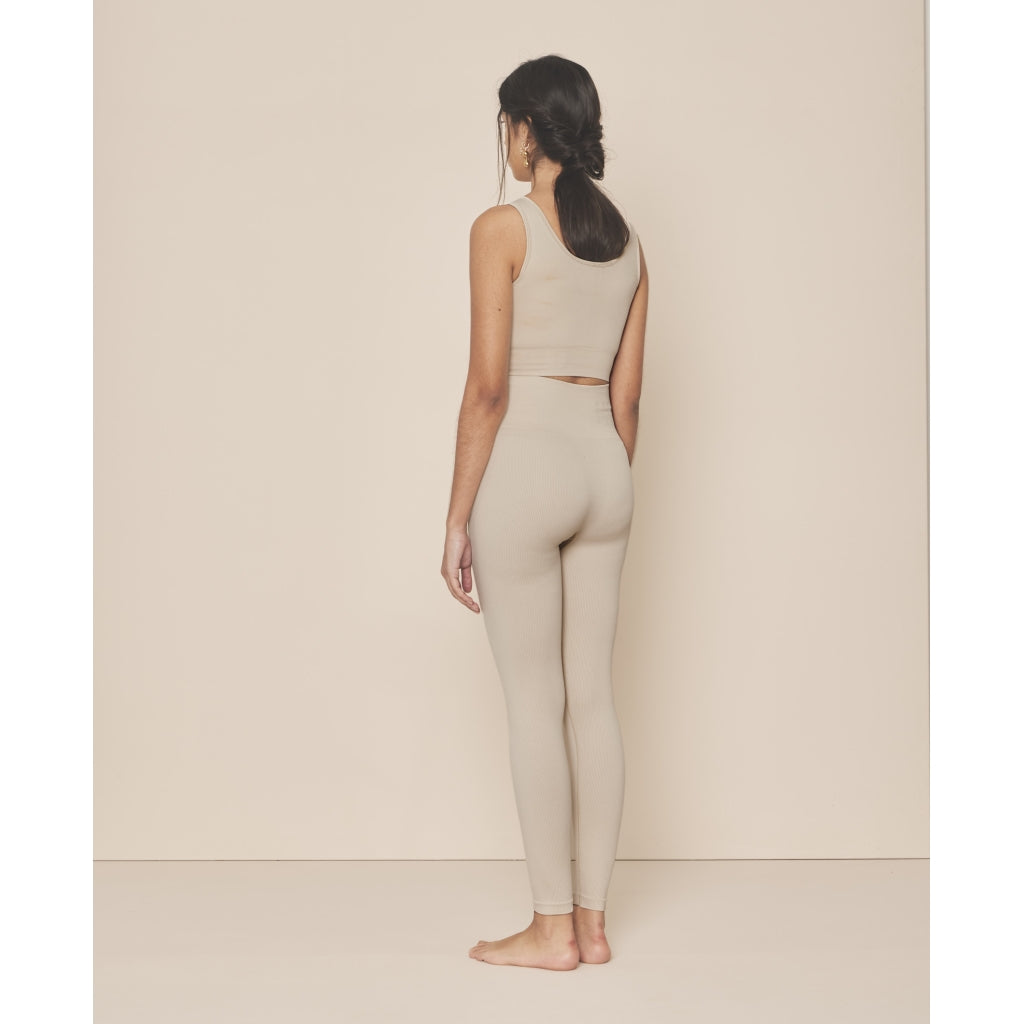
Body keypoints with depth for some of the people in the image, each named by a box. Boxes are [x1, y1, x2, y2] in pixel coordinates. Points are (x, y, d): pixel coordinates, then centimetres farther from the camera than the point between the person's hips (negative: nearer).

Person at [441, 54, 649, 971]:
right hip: (603, 464, 7)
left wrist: (457, 520, -8)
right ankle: (592, 920, 18)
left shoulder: (504, 226, -9)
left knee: (535, 703, 1)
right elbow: (627, 392, 12)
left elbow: (488, 386, -13)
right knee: (593, 698, 9)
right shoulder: (626, 239, 11)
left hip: (525, 463, -7)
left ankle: (553, 928, 10)